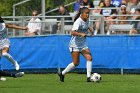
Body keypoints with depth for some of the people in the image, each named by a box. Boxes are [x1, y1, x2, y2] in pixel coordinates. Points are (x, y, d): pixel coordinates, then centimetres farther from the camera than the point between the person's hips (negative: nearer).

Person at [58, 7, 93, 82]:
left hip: (83, 44, 7)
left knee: (89, 58, -13)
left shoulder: (86, 20, 4)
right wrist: (81, 34, -49)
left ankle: (88, 77, -11)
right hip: (75, 44, -7)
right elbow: (72, 32, -36)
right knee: (76, 63, -5)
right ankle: (62, 74, 15)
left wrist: (89, 29, 20)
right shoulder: (78, 22, -21)